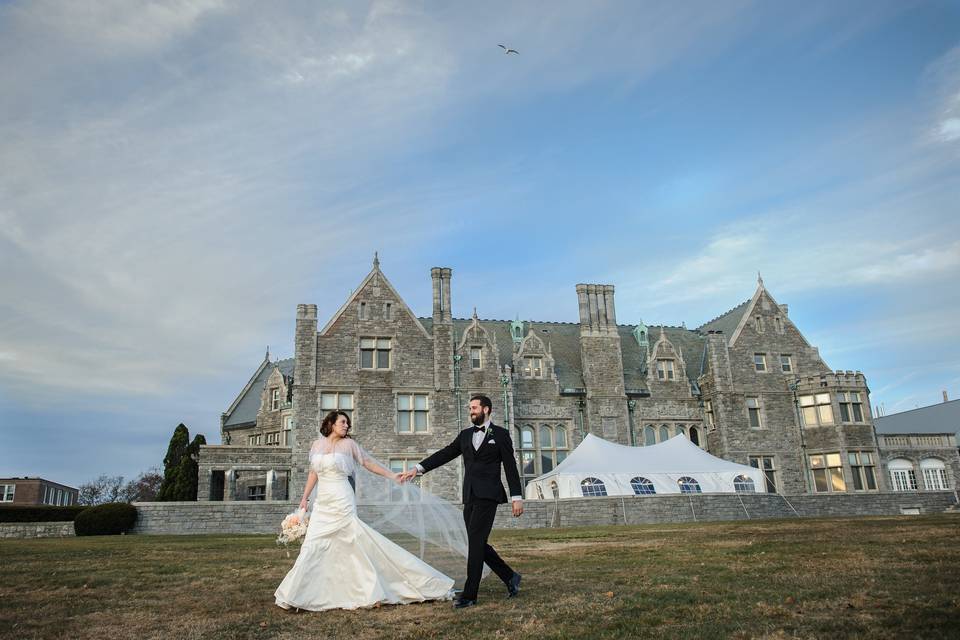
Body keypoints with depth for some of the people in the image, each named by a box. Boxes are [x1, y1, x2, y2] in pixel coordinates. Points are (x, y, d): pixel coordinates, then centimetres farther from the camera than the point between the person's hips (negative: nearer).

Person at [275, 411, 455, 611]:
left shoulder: (348, 444, 0)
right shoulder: (317, 445, 10)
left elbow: (368, 462, 6)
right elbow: (313, 473, 18)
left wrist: (392, 475, 3)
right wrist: (304, 498, 17)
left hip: (342, 502, -4)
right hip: (322, 504, 4)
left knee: (353, 544, -6)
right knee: (313, 545, 5)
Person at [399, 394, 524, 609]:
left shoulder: (500, 434, 2)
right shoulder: (465, 435, 16)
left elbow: (510, 466, 0)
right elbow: (444, 454, 11)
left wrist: (517, 497, -5)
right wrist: (418, 469, 2)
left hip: (487, 496, -6)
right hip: (469, 497, 6)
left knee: (475, 542, -11)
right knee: (478, 544, 7)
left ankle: (470, 594, -5)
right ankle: (510, 577, 24)